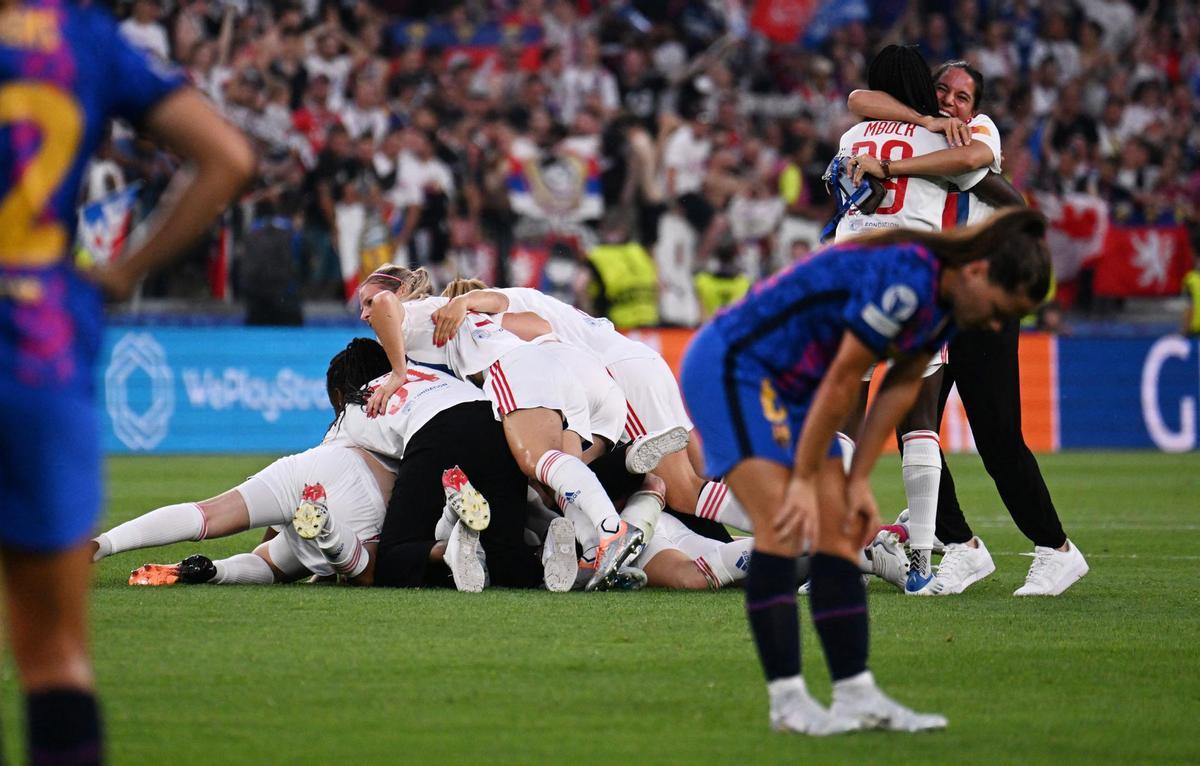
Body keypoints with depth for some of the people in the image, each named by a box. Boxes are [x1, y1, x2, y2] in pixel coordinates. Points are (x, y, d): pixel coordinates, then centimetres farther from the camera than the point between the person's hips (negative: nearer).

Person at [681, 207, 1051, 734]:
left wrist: (859, 481, 4)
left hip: (791, 386, 10)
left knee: (839, 532, 2)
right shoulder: (904, 281, -29)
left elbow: (901, 388, 8)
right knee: (782, 527, -18)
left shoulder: (946, 299, 0)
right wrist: (805, 480, -16)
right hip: (730, 366, -10)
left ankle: (856, 695, 3)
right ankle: (787, 700, -16)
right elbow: (841, 383, -24)